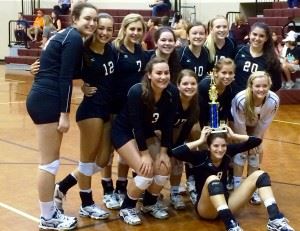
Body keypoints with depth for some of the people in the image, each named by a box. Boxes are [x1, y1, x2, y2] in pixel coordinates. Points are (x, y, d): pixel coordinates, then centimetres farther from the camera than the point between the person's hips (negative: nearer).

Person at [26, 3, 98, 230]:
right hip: (46, 101, -10)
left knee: (51, 161, 16)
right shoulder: (74, 39, -11)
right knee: (50, 163, -2)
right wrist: (65, 114, -16)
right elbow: (64, 78, -16)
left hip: (43, 99, 10)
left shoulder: (67, 36, 18)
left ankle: (50, 211, 26)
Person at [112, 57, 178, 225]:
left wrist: (163, 151, -8)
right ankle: (127, 208, 3)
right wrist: (145, 153, -21)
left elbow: (167, 124, -8)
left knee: (164, 169, -8)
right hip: (124, 132, -6)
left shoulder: (172, 93, -16)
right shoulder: (137, 92, -30)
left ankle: (150, 204, 19)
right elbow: (136, 125, -25)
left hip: (146, 132, 6)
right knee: (146, 172, -19)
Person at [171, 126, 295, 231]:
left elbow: (256, 141, 1)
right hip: (206, 209, -5)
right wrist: (200, 141, -24)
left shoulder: (228, 152, -2)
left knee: (259, 175, -7)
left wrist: (233, 136, -8)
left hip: (225, 204, 6)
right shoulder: (201, 157, -14)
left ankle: (275, 220, -25)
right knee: (212, 179, -37)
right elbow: (175, 152, -33)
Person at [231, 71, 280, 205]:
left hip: (256, 126, 3)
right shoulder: (241, 99, -42)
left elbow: (264, 124, -18)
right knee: (241, 151, -11)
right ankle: (237, 188, 2)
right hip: (239, 125, -3)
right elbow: (240, 125, -27)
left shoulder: (274, 100, -34)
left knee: (256, 153, 1)